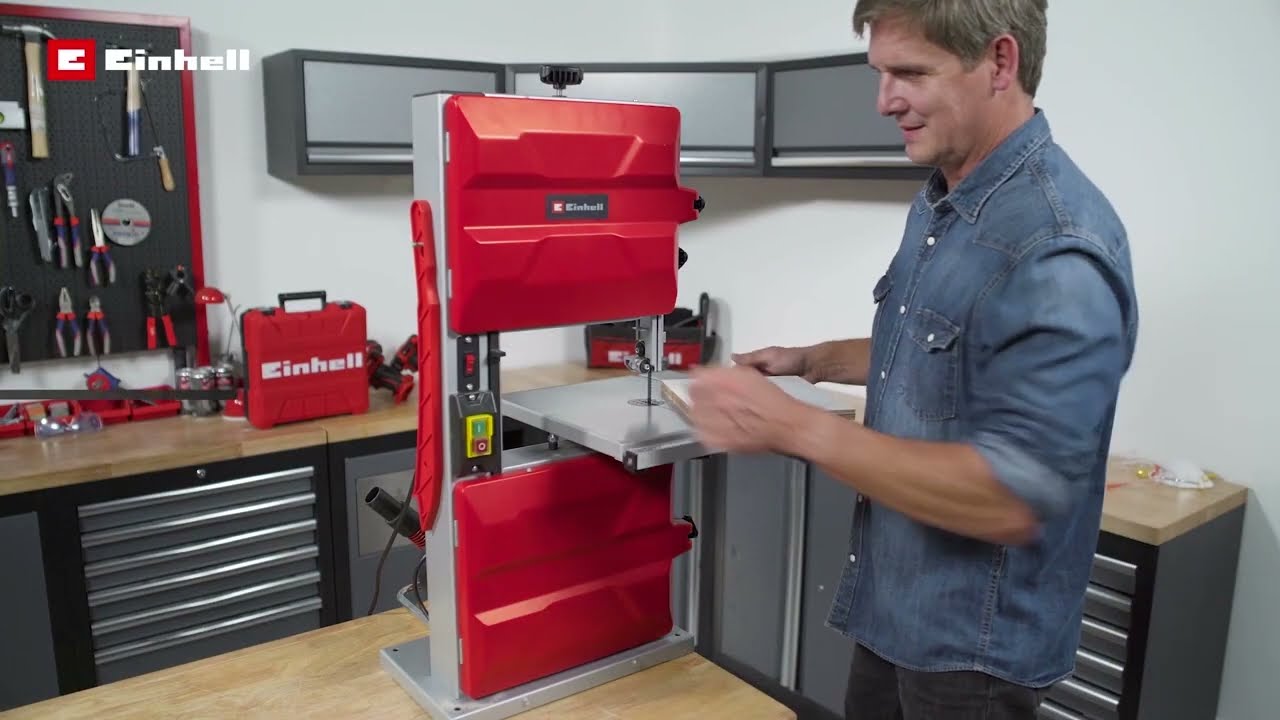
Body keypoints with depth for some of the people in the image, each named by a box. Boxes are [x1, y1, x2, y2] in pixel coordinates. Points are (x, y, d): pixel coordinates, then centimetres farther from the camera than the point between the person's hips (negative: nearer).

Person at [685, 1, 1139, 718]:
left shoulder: (1059, 250, -27)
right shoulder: (941, 200, 3)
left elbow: (1012, 500, -31)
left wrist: (795, 426, -31)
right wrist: (813, 360, 5)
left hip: (972, 640, -8)